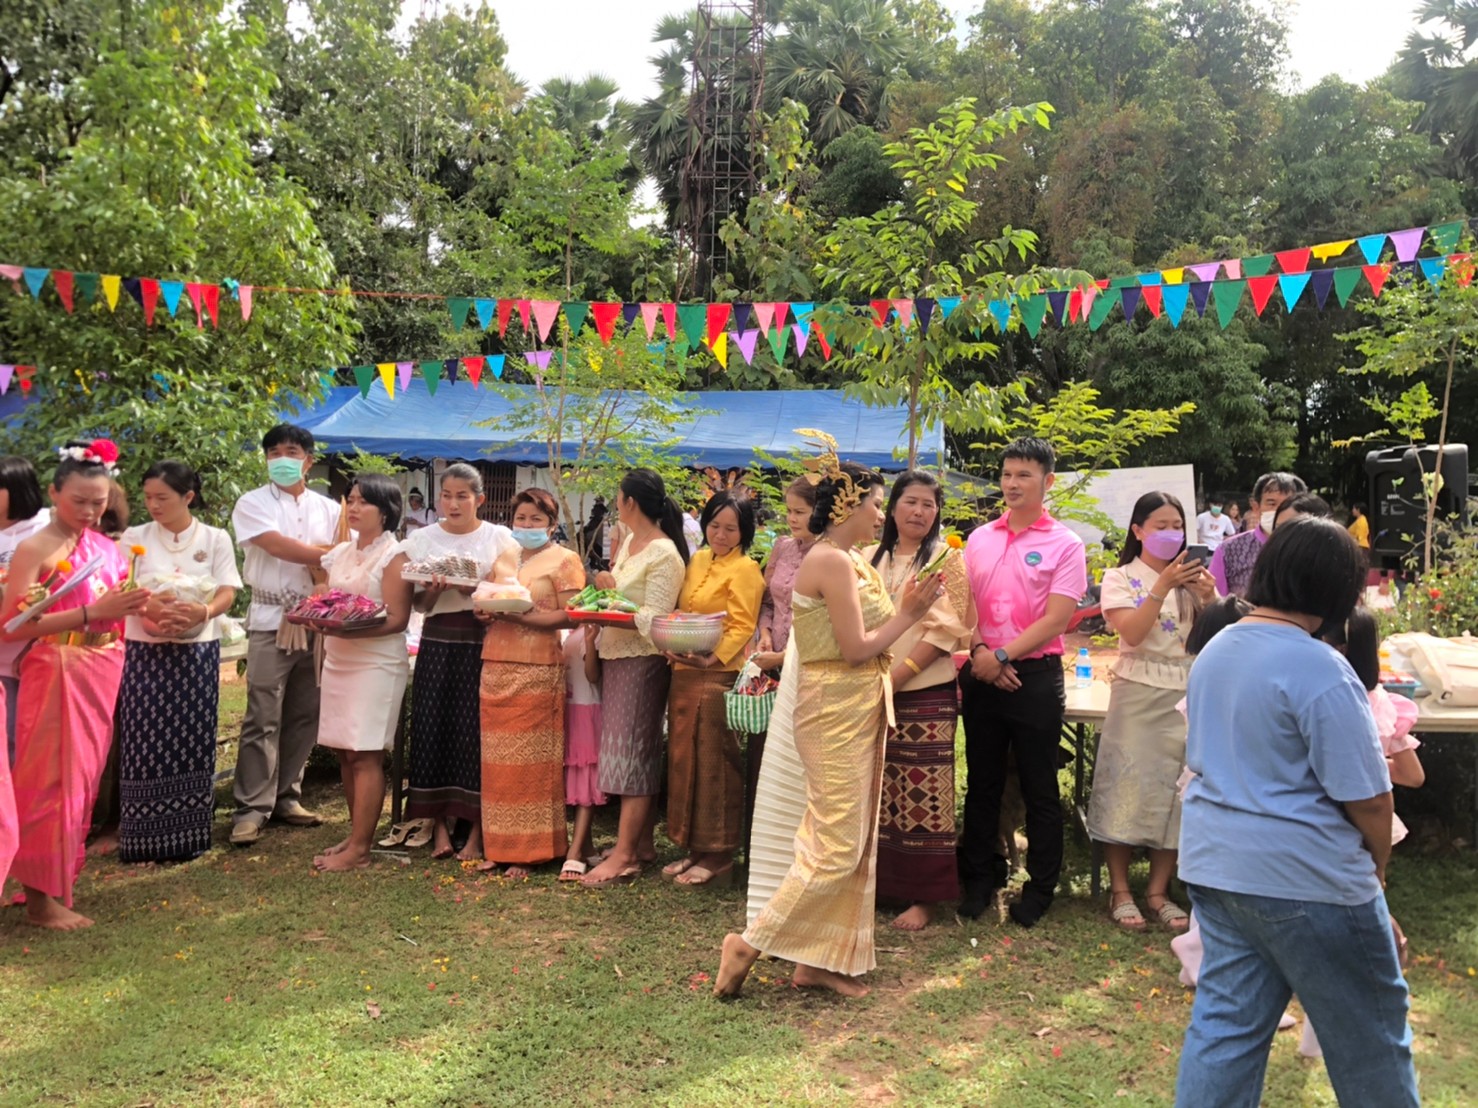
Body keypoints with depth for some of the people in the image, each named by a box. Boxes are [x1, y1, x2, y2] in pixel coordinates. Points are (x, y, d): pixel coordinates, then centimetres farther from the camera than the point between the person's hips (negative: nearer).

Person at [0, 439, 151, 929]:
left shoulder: (107, 547, 10)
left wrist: (130, 605, -2)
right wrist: (92, 613, -22)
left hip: (101, 676, 6)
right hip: (55, 677, -6)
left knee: (85, 778, 12)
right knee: (54, 781, -1)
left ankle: (58, 883, 26)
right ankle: (41, 897, 10)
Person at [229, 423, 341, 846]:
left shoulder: (328, 509, 12)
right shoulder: (253, 503, 2)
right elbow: (278, 546, -12)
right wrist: (326, 553, -4)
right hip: (272, 620, -4)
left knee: (305, 715, 7)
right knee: (263, 718, -5)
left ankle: (286, 795, 18)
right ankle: (252, 807, 0)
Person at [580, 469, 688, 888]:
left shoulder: (664, 555, -15)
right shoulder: (629, 543, 11)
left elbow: (654, 622, -19)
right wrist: (606, 589, 2)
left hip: (642, 661, -8)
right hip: (617, 656, 8)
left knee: (633, 753, -5)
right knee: (639, 753, 12)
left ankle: (624, 854, -2)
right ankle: (641, 843, 20)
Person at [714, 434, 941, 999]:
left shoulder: (848, 560, 14)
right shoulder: (835, 561, -17)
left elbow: (863, 637, 9)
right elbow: (857, 648, -19)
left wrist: (907, 608, 2)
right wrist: (909, 614, -9)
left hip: (856, 711, 10)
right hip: (838, 712, -10)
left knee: (850, 843, 13)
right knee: (837, 847, -6)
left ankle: (818, 960, 20)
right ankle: (751, 943, 2)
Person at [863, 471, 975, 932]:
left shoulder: (945, 560, -2)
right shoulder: (871, 558, 11)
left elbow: (945, 630, -9)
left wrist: (897, 675, -15)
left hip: (926, 695, -4)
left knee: (922, 794, -1)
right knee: (875, 791, 9)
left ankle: (923, 896, 10)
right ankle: (878, 881, 22)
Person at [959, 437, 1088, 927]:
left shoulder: (1064, 545, -4)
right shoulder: (980, 539, 8)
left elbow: (1056, 618, -12)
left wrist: (1003, 655, -16)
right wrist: (979, 651, -10)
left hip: (1036, 675, -4)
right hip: (982, 673, 4)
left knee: (1040, 789, 6)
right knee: (982, 782, 13)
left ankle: (1040, 887, 19)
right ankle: (979, 877, 25)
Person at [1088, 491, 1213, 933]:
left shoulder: (1192, 578, 11)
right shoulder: (1120, 578, 0)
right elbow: (1132, 633, -16)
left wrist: (1209, 597, -13)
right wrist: (1162, 586, -21)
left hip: (1187, 694, 4)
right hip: (1138, 693, -4)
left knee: (1177, 792, 5)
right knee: (1127, 787, -4)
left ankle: (1159, 891, 16)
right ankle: (1120, 891, 7)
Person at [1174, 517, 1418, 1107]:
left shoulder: (1214, 652, 6)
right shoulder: (1319, 669, -19)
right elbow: (1367, 797, -18)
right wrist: (1378, 863, 3)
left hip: (1213, 863, 7)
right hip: (1303, 878, -7)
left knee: (1225, 1020, 14)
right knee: (1367, 1033, 13)